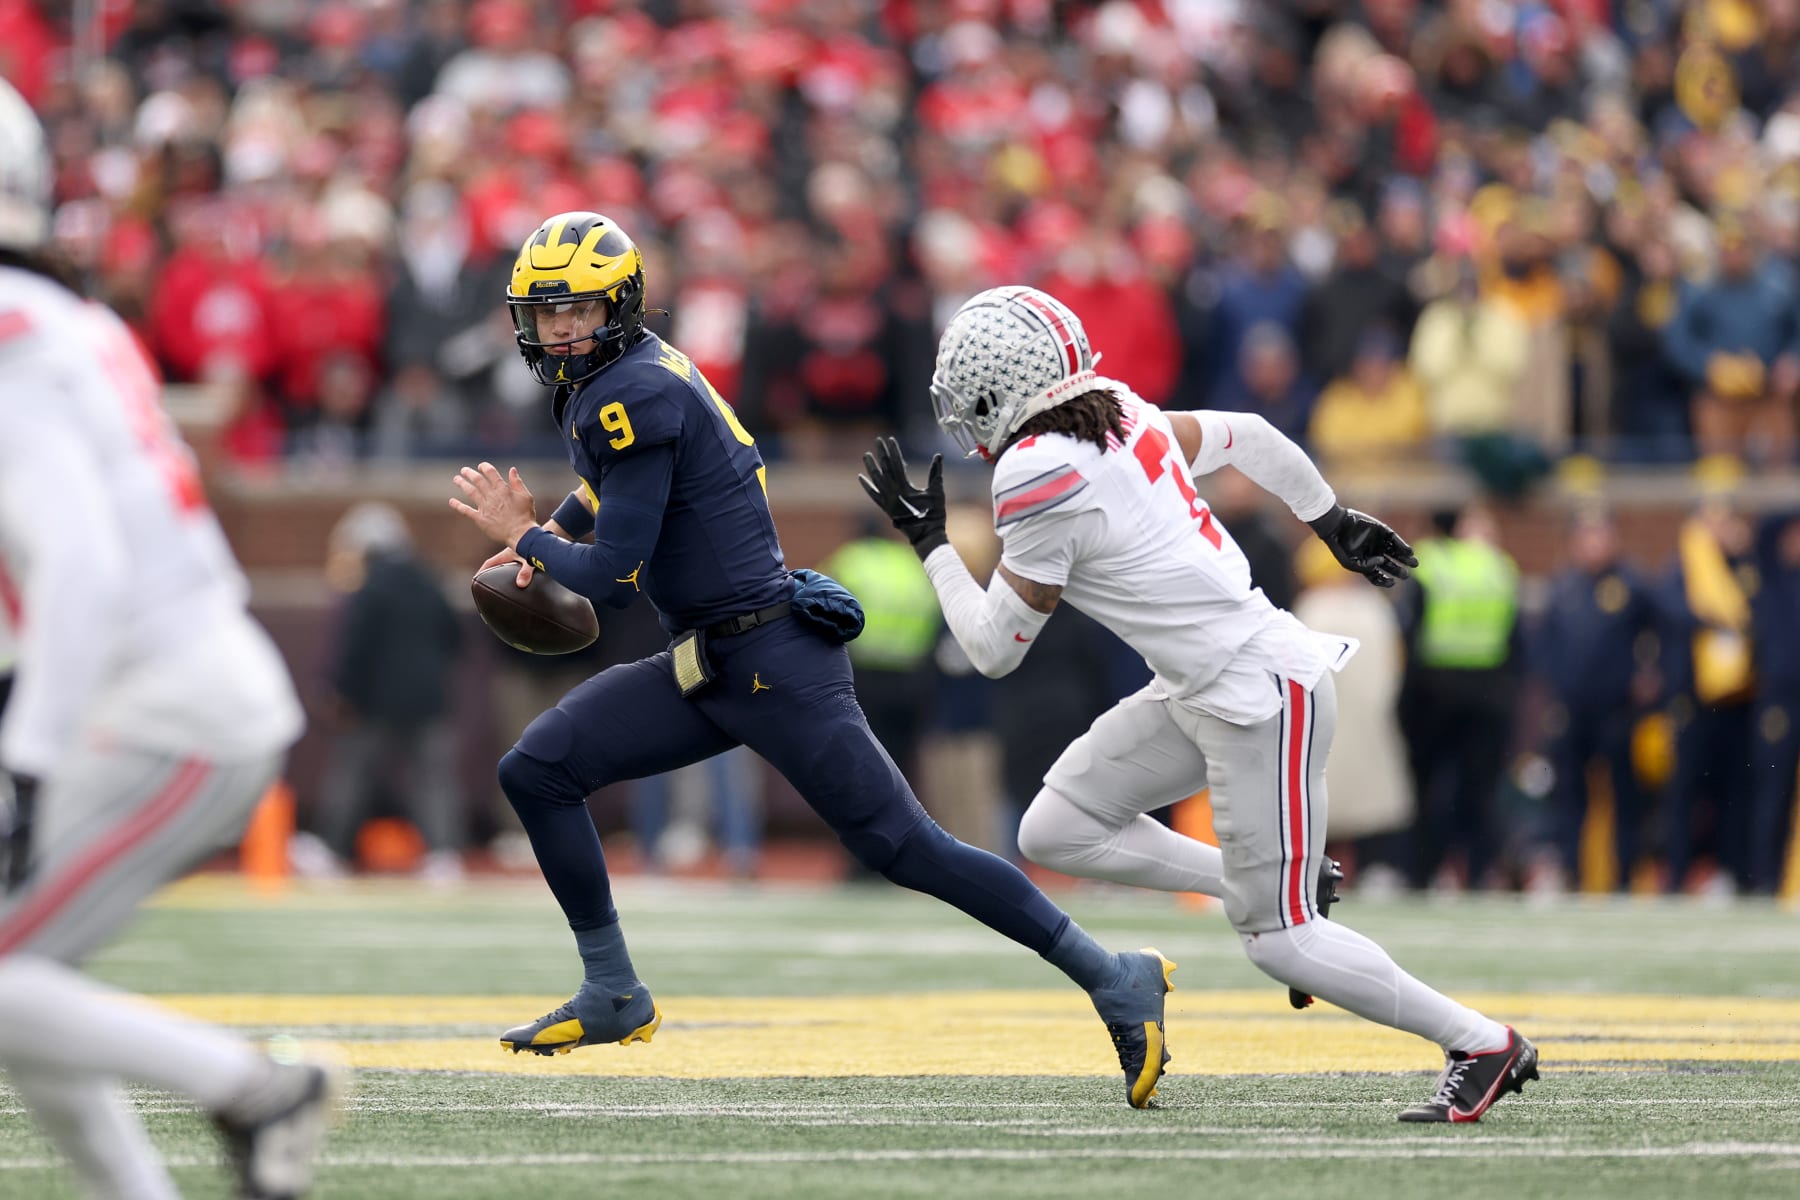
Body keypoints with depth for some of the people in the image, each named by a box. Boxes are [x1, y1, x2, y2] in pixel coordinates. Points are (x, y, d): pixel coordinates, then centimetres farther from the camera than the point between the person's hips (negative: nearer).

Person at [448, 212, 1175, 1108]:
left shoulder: (636, 395, -17)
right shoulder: (598, 388, 12)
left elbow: (615, 578, -19)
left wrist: (527, 540, -3)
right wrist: (549, 535, 20)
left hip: (774, 662, -10)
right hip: (703, 671, 10)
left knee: (902, 847, -11)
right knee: (535, 771, 3)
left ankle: (1113, 979, -7)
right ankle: (613, 994, 11)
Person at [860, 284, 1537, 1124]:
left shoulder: (1039, 477, -19)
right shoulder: (1122, 417, 5)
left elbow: (995, 650, -10)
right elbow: (1248, 437, 20)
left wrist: (928, 541, 2)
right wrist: (1333, 523, 34)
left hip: (1261, 697, -9)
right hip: (1202, 691, 9)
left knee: (1276, 941, -3)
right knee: (1057, 832, 9)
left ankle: (1482, 1045, 7)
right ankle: (1279, 889, 16)